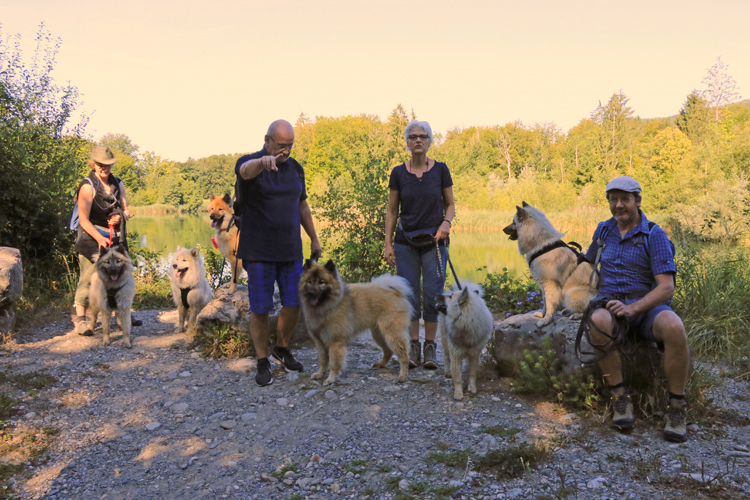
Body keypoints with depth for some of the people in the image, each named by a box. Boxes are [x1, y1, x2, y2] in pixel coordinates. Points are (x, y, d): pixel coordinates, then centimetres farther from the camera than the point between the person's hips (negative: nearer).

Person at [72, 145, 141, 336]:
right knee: (88, 277, -9)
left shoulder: (118, 184, 11)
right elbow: (83, 220, -13)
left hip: (116, 237, 6)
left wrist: (120, 216, -7)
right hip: (93, 238, -6)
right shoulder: (88, 187, -8)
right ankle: (80, 319, -3)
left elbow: (126, 210, 17)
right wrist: (99, 238, -25)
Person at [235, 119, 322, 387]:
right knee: (260, 308, -1)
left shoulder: (295, 168, 9)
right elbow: (246, 171, -34)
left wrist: (314, 239, 18)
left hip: (290, 251, 4)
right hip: (258, 252, -4)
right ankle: (263, 363, 15)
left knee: (294, 304, 5)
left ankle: (282, 348, 30)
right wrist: (263, 161, -57)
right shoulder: (249, 163, -7)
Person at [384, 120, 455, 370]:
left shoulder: (440, 169, 0)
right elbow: (392, 211, 5)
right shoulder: (398, 173, 2)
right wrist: (388, 243, -1)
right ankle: (413, 345, 12)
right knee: (408, 293, 0)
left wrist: (446, 223, -14)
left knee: (433, 293, -3)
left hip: (433, 240, -1)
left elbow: (450, 204, 7)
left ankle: (430, 346, 11)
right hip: (405, 241, 1)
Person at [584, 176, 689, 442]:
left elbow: (666, 288, -12)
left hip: (646, 305, -2)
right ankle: (621, 400, -25)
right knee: (598, 322, -37)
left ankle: (676, 409, -19)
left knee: (674, 328, -37)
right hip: (609, 302, 2)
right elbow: (589, 262, 31)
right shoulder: (603, 230, 12)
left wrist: (632, 309, -27)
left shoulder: (654, 235, -4)